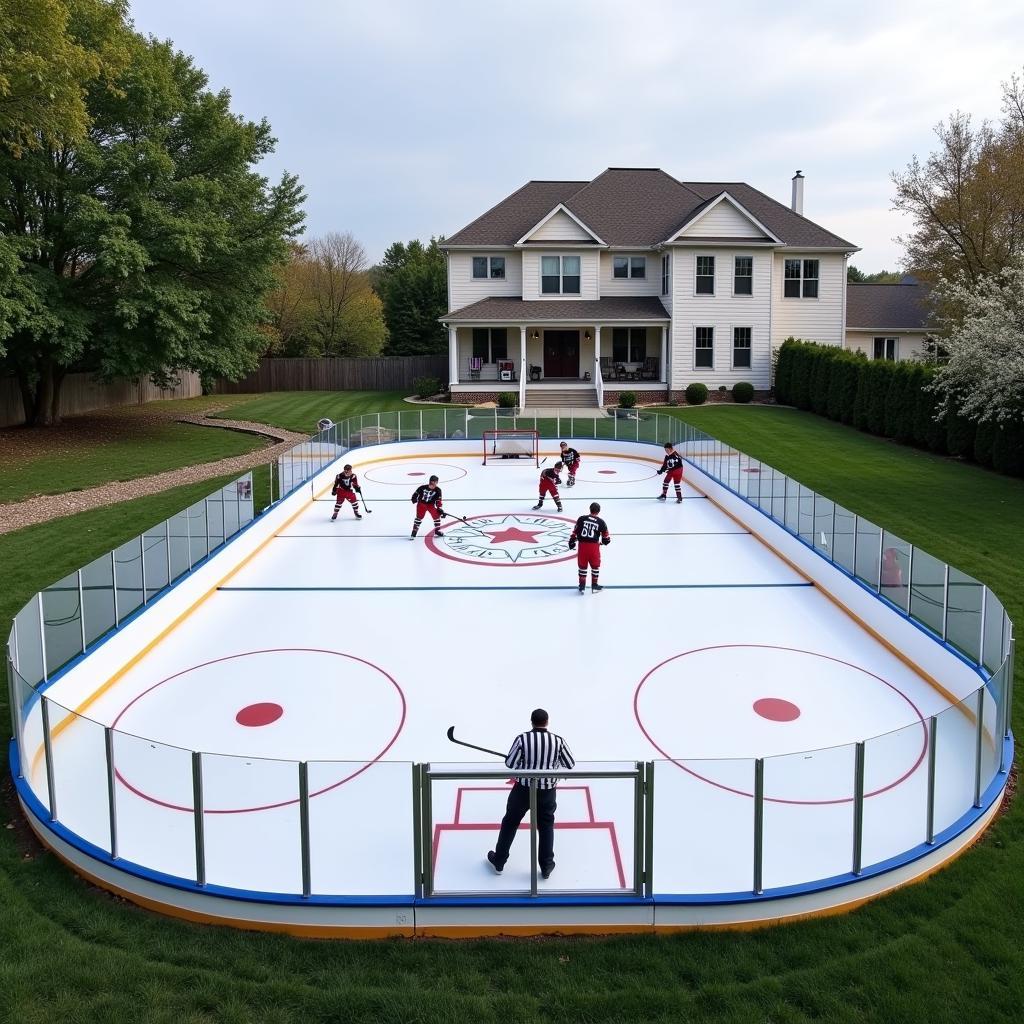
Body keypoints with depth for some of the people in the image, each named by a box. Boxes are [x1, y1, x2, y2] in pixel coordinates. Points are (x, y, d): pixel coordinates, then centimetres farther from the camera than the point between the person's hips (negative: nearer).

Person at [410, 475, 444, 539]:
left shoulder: (437, 490, -8)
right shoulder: (423, 487, -16)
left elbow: (438, 500, -6)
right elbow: (416, 493, -4)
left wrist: (440, 508, -13)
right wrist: (414, 499, -19)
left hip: (431, 504, 3)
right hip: (422, 503, -3)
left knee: (436, 515, -5)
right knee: (419, 517, -12)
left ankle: (437, 530, 16)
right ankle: (414, 533, -5)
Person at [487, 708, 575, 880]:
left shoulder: (522, 739, -14)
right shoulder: (558, 741, -10)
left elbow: (510, 763, -10)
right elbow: (570, 764, -1)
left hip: (523, 789, -1)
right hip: (547, 790, 1)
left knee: (510, 822, 17)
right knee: (546, 826, 19)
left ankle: (498, 861, 27)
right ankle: (546, 866, 25)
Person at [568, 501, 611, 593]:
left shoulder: (581, 519, 2)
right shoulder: (601, 522, 1)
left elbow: (575, 531, 4)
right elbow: (606, 536, 9)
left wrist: (572, 541, 16)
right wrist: (605, 540, 30)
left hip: (582, 545, 2)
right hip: (594, 546, -1)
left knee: (582, 565, 15)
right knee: (595, 566, 16)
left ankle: (582, 586, 19)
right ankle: (594, 586, 23)